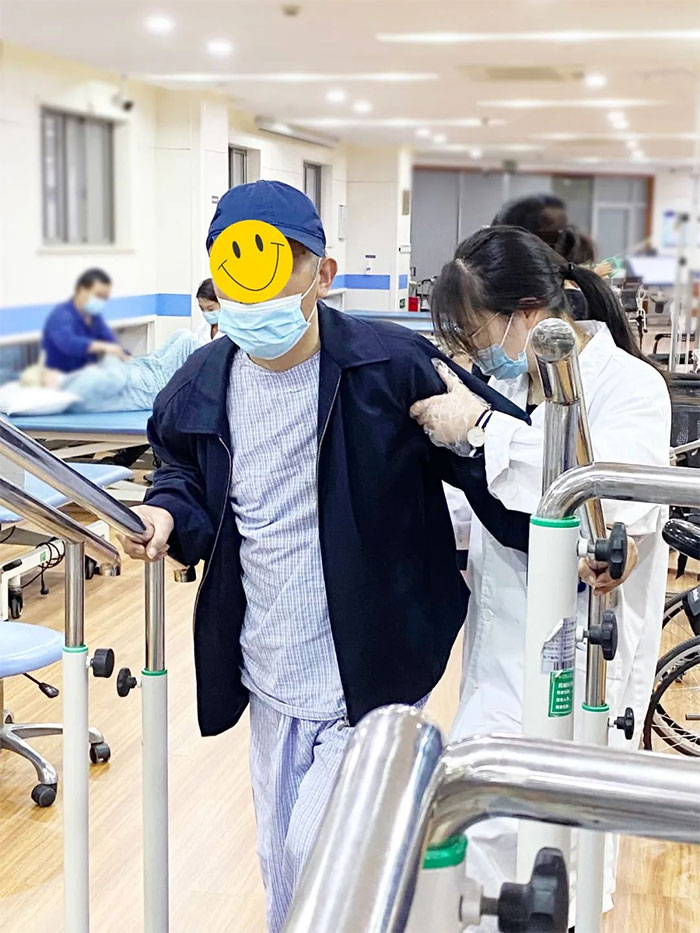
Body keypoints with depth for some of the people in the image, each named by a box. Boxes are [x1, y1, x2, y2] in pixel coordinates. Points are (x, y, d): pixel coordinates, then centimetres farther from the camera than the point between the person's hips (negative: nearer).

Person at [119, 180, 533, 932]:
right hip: (269, 677, 6)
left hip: (373, 674, -5)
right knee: (281, 866, 19)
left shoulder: (393, 368, -19)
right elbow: (186, 474, 14)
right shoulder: (203, 384, -3)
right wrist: (166, 513, -9)